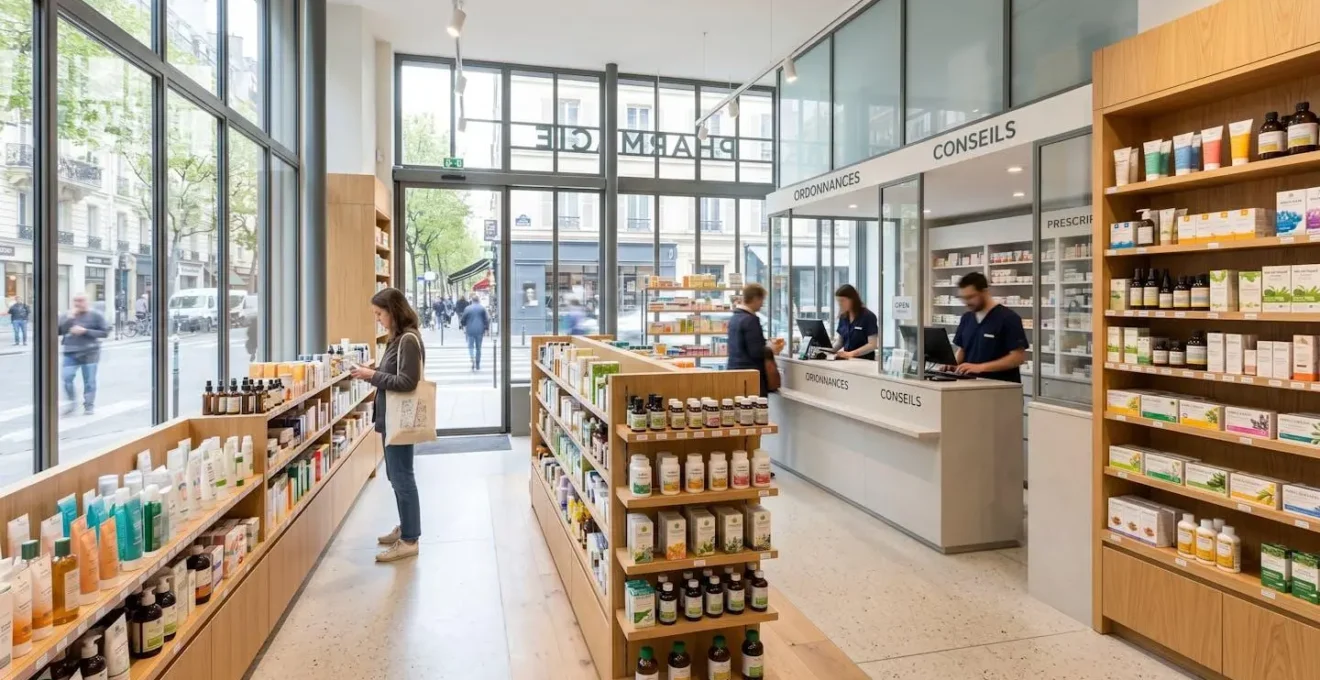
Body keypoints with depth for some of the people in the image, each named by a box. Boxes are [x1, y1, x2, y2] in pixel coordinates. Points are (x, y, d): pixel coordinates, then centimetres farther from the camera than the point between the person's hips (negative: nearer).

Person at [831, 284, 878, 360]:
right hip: (847, 360, 5)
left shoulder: (868, 316, -6)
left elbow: (872, 345, -11)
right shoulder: (843, 317, 12)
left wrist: (851, 353, -22)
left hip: (865, 361, -5)